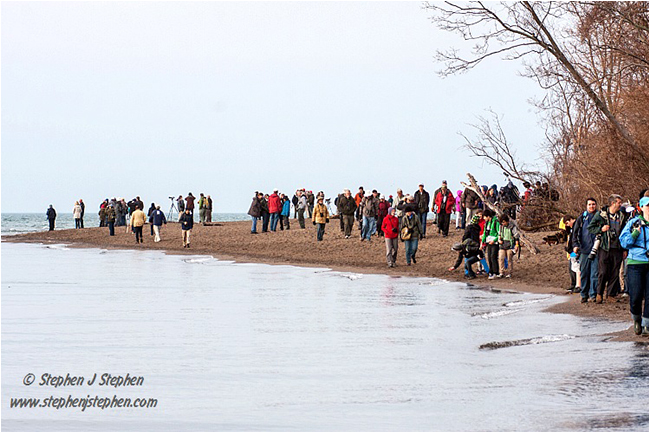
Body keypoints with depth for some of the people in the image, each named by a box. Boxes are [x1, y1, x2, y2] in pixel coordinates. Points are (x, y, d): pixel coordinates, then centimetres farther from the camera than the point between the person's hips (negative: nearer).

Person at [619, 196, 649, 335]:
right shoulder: (634, 223, 4)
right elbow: (624, 242, 1)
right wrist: (636, 232, -10)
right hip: (635, 263, -2)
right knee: (636, 295, -7)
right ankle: (636, 320, 19)